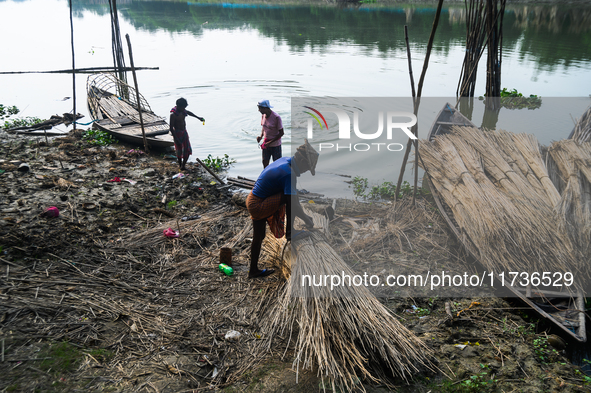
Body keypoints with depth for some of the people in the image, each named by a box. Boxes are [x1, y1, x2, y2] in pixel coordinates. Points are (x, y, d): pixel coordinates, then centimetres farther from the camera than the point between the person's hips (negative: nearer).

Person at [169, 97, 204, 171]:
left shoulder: (182, 110, -2)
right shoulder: (173, 114, -23)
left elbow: (189, 112, 23)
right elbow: (171, 128, -21)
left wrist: (198, 117, 28)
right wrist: (176, 139, -23)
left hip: (184, 132, 7)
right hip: (177, 133, -7)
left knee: (188, 150, 2)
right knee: (179, 150, 9)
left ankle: (183, 165, 13)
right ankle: (180, 164, 29)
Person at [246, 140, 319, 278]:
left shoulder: (284, 160, 3)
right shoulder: (289, 174, -26)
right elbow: (293, 205, -27)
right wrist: (307, 219, -11)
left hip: (253, 201, 10)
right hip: (258, 207, -10)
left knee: (259, 236, 19)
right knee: (289, 199, -19)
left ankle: (254, 270, 33)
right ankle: (290, 233, -4)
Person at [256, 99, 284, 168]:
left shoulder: (276, 117, -23)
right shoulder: (263, 115, -3)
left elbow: (281, 133, -18)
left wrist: (270, 142, -21)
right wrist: (261, 136, -6)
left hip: (275, 145, -6)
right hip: (266, 144, 6)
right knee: (265, 162, 12)